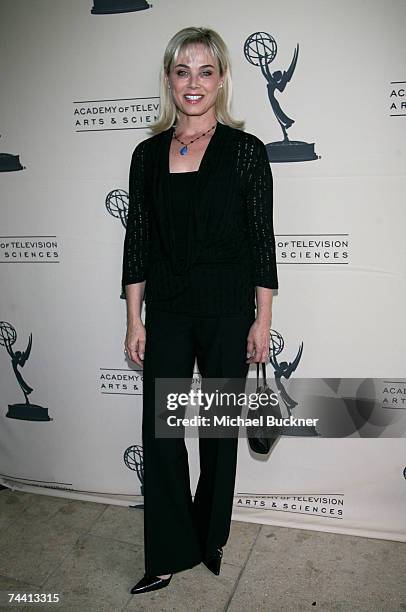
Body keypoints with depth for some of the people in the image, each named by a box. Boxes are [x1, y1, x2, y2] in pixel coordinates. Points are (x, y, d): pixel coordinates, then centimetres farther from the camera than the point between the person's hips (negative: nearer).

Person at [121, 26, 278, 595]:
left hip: (228, 313, -2)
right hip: (166, 313, 3)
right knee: (160, 435, 5)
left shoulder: (245, 150, -2)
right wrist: (134, 319, 2)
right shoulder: (149, 154, 6)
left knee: (219, 431, 12)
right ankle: (169, 555, 25)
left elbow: (261, 240, -2)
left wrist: (263, 320, -5)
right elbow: (137, 240, 5)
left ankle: (210, 539, 36)